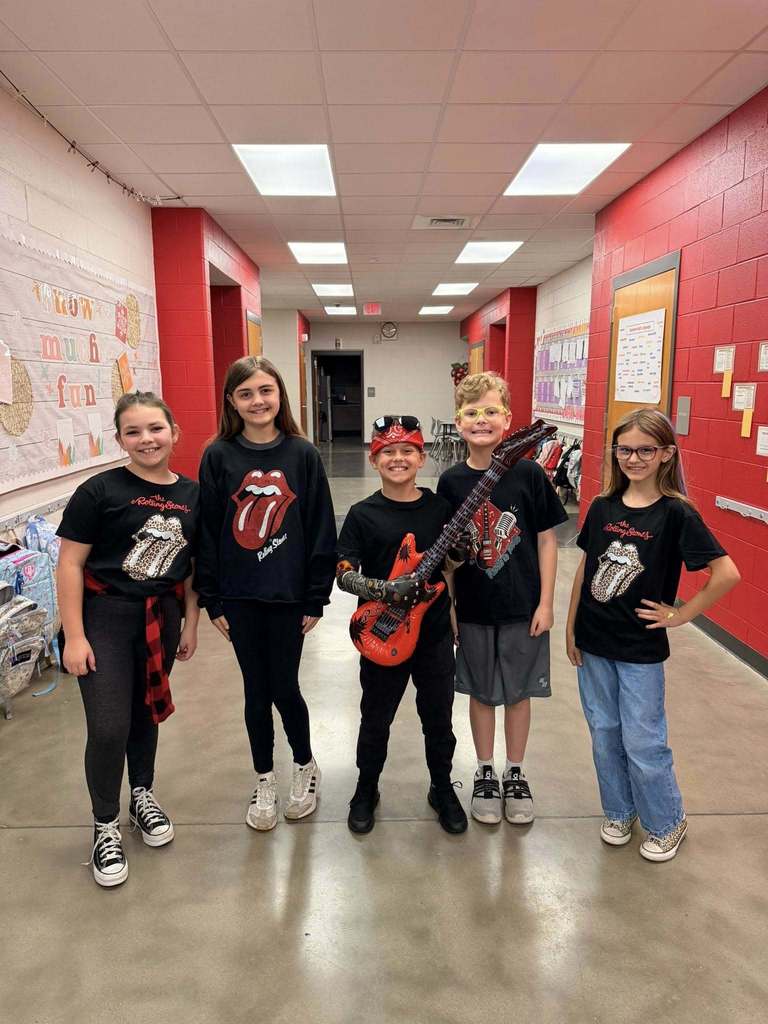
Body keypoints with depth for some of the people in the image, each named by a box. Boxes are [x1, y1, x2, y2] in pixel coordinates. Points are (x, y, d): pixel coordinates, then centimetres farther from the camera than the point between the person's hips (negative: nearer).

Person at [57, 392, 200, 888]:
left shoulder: (192, 495, 0)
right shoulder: (99, 491, -12)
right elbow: (70, 564, -11)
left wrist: (190, 623, 8)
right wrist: (75, 637, -13)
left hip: (162, 617, 4)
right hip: (105, 615, -3)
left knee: (146, 711, 18)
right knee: (109, 727, -4)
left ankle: (143, 794, 44)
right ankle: (106, 825, 22)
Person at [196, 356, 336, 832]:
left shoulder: (303, 454, -4)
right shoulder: (218, 456, -2)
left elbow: (321, 529, -3)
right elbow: (206, 530, 1)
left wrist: (316, 598, -4)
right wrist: (212, 600, 0)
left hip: (288, 594, -1)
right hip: (239, 596, 1)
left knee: (284, 688, 7)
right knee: (256, 690, 12)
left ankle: (306, 767, 35)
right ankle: (264, 781, 33)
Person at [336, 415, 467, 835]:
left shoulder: (440, 508, -1)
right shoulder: (363, 514, -7)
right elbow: (343, 574, -11)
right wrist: (384, 590, -27)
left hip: (434, 632, 2)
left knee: (438, 718, 17)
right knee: (376, 720, 14)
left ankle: (442, 789, 40)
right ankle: (366, 791, 38)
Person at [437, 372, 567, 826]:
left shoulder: (528, 473, -10)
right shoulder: (451, 482, -5)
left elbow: (546, 539, -5)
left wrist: (546, 602, -7)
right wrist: (448, 606, 1)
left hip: (523, 607, -1)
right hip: (473, 609, 1)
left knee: (518, 692, 14)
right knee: (481, 692, 15)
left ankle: (516, 774, 34)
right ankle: (485, 774, 34)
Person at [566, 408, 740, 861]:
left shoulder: (676, 513, -14)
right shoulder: (602, 508, 0)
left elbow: (727, 573, -17)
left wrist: (680, 615, -12)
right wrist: (570, 628, 7)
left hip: (641, 650, -4)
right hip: (593, 642, 4)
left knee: (643, 743, 6)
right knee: (604, 734, 16)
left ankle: (668, 823, 31)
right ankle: (619, 812, 37)